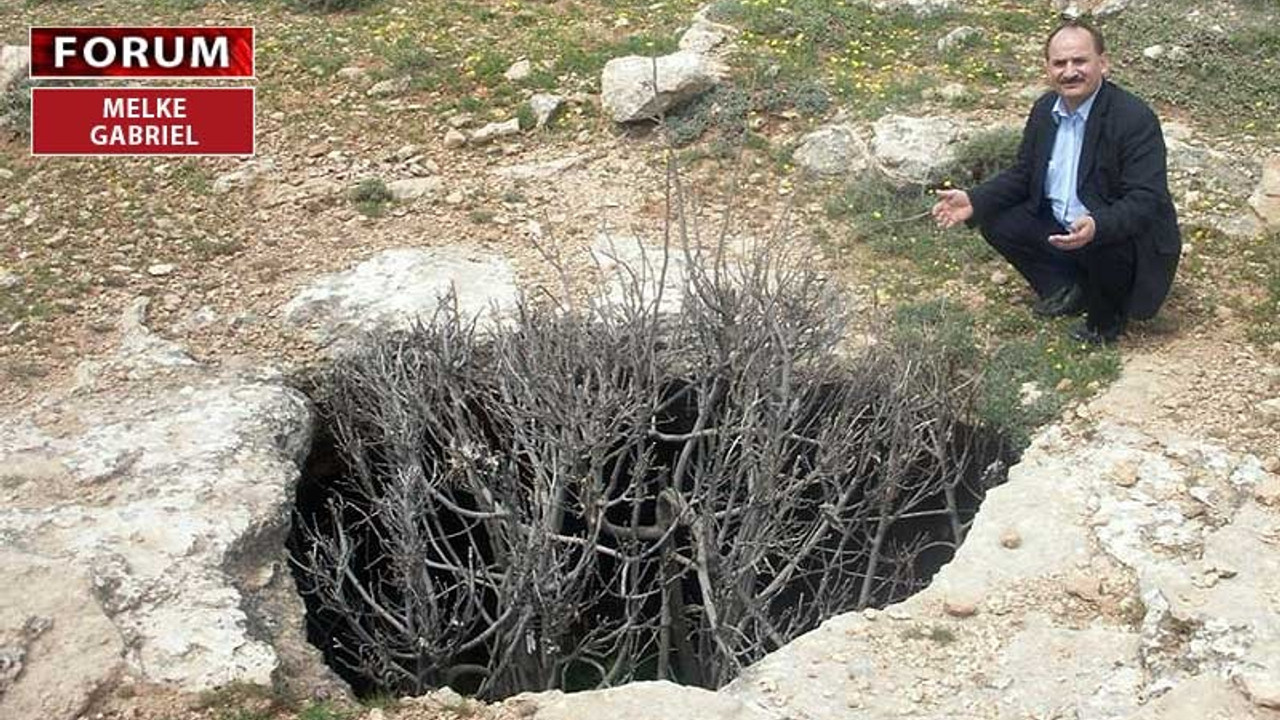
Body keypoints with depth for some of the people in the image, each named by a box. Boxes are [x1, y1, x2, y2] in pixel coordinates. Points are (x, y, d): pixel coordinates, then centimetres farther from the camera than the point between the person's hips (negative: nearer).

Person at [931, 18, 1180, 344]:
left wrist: (1096, 226, -48)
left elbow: (1147, 202, -29)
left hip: (1116, 236, -7)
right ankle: (1068, 290, 8)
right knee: (997, 221, -5)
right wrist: (974, 200, -9)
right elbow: (1023, 175, 9)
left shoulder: (1136, 118, -24)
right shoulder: (1044, 109, -2)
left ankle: (1107, 316, -4)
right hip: (1059, 226, 7)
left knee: (1103, 246, -37)